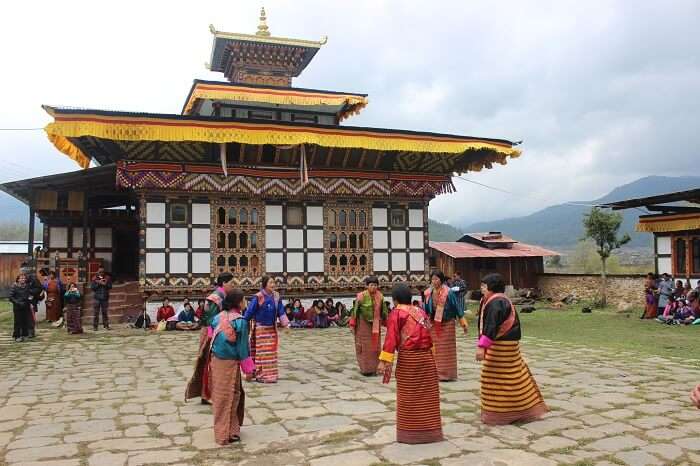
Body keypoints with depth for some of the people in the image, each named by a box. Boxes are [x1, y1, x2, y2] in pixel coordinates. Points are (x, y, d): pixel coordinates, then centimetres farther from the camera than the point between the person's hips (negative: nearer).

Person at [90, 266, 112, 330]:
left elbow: (110, 286, 4)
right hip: (97, 298, -2)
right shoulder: (95, 279, 1)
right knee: (96, 312, 0)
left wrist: (106, 284, -15)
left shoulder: (107, 278, 7)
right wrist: (98, 283, -16)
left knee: (105, 312, 6)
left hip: (105, 298, 2)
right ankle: (95, 326, 4)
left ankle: (106, 325, 12)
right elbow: (92, 287, -5)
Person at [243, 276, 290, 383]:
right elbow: (249, 312, -13)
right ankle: (260, 375, 6)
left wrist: (286, 324, -8)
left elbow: (281, 312, 3)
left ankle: (270, 374, 21)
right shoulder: (258, 297, -16)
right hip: (261, 329, -6)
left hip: (272, 329, 6)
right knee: (262, 353, -2)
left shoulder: (276, 296, 0)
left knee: (271, 352, 11)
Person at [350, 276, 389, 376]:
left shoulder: (380, 296, -2)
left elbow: (384, 310, 8)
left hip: (375, 325, 4)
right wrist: (352, 324, -10)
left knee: (375, 345, 9)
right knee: (364, 346, 0)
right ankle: (365, 368, 9)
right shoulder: (361, 296, -16)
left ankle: (374, 367, 20)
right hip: (363, 324, -4)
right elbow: (355, 310, -12)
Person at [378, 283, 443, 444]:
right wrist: (432, 355, 18)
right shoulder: (421, 311, 12)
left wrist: (384, 360, -16)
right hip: (427, 356, 5)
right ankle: (429, 430, 18)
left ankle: (410, 431, 12)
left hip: (408, 358, -5)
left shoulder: (396, 313, -6)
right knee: (427, 395, 11)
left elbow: (391, 338, -14)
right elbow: (430, 334, 13)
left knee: (409, 396, 6)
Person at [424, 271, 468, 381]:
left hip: (447, 324, -4)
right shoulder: (429, 293, 1)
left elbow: (457, 307, -8)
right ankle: (436, 373, 17)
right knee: (435, 349, 7)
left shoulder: (449, 292, -12)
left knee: (446, 349, 2)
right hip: (434, 325, 4)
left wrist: (463, 323, -8)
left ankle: (446, 374, 10)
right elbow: (426, 309, 9)